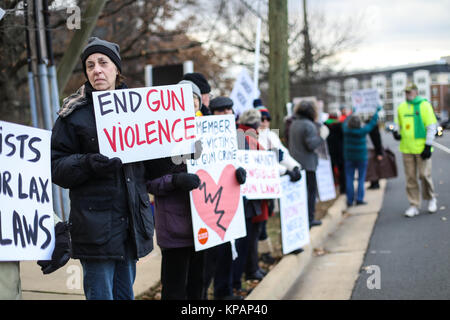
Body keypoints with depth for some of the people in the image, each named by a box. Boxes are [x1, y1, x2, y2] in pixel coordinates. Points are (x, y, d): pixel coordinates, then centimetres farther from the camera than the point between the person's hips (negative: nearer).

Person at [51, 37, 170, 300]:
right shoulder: (75, 113, 0)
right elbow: (57, 167, -5)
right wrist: (88, 163, -23)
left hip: (132, 219, 5)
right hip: (95, 224, -4)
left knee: (125, 293, 13)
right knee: (101, 293, -2)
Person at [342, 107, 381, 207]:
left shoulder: (346, 130, -8)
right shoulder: (362, 131, -14)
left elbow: (345, 122, 14)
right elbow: (372, 123, -2)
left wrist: (352, 113, 28)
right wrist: (377, 111, 11)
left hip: (349, 157, 3)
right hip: (361, 157, -2)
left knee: (349, 179, 5)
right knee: (361, 179, 6)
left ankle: (350, 200, 5)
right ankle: (359, 199, 3)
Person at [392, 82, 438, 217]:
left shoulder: (424, 105, -4)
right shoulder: (401, 108, 11)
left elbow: (432, 126, -6)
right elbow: (398, 125, 23)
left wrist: (428, 146, -11)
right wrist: (396, 133, 0)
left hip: (421, 148, -4)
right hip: (407, 149, 4)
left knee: (424, 175, -3)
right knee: (410, 177, 4)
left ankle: (431, 199, 23)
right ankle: (414, 206, 11)